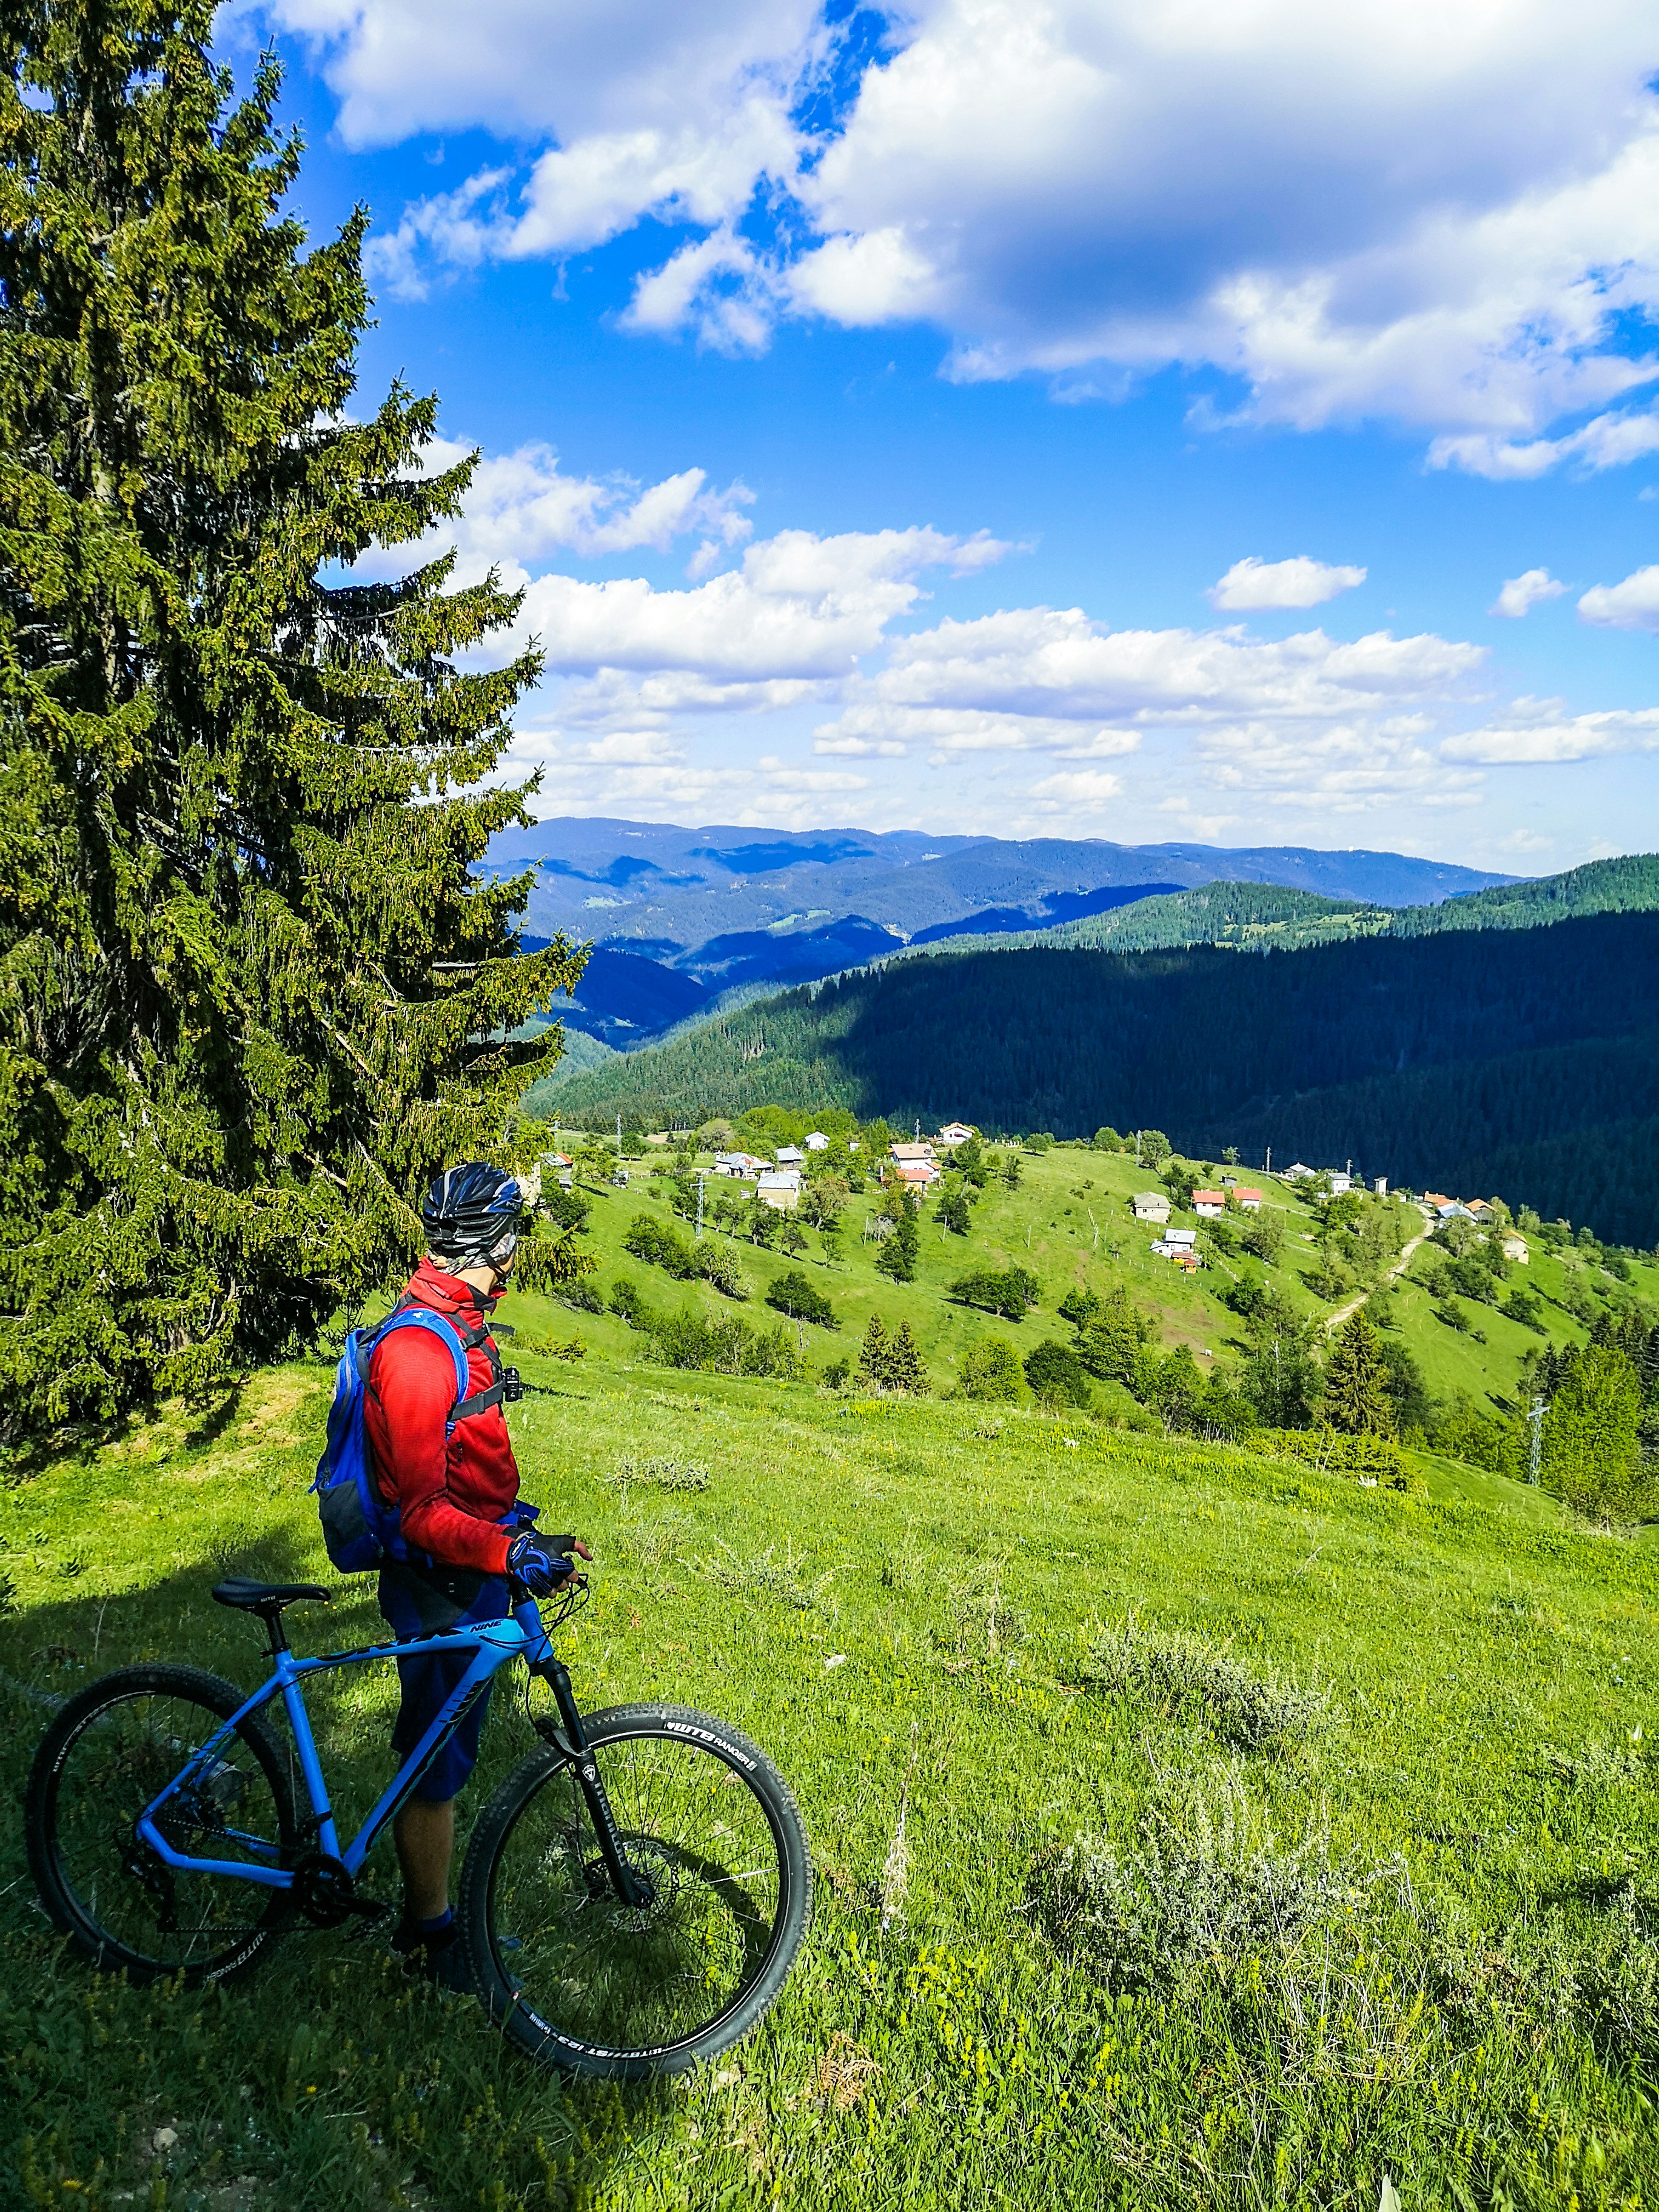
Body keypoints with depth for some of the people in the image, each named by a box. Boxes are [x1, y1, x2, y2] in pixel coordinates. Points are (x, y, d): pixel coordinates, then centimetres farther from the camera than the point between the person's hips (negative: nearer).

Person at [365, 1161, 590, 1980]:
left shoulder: (458, 1327, 7)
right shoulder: (419, 1349, -26)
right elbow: (423, 1511, -28)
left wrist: (514, 1518, 17)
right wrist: (512, 1551, -37)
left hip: (471, 1581, 10)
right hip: (441, 1590, -10)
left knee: (441, 1759, 21)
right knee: (436, 1765, 7)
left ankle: (427, 1905, 37)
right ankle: (430, 1934, 24)